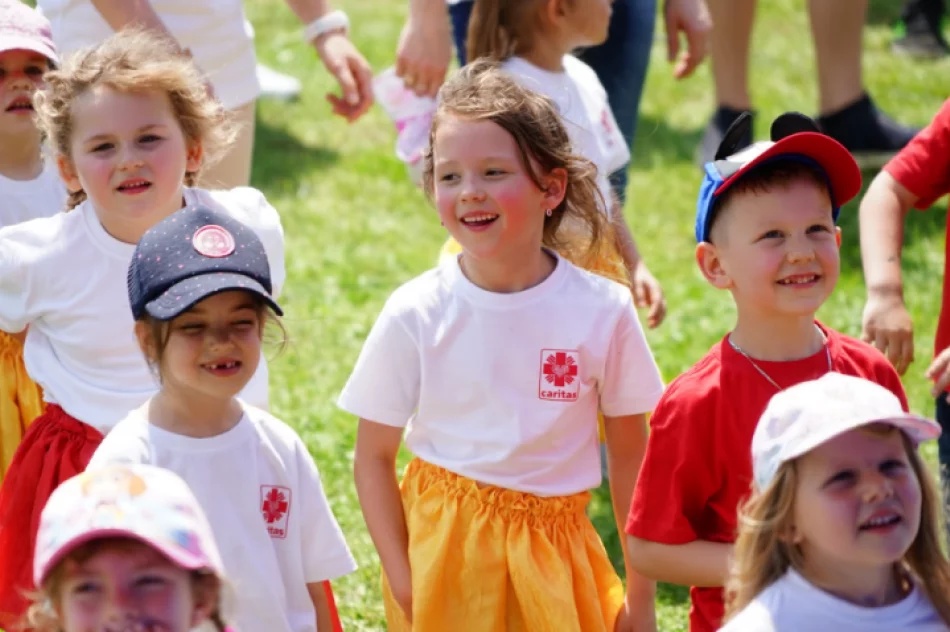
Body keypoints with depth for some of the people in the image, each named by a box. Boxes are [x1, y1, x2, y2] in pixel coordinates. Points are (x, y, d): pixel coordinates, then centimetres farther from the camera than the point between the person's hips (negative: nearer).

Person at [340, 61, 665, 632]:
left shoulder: (603, 311, -7)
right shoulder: (416, 314, -8)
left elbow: (630, 455, 1)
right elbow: (374, 457, -2)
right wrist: (402, 584, -8)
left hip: (552, 554, 1)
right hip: (444, 549, -1)